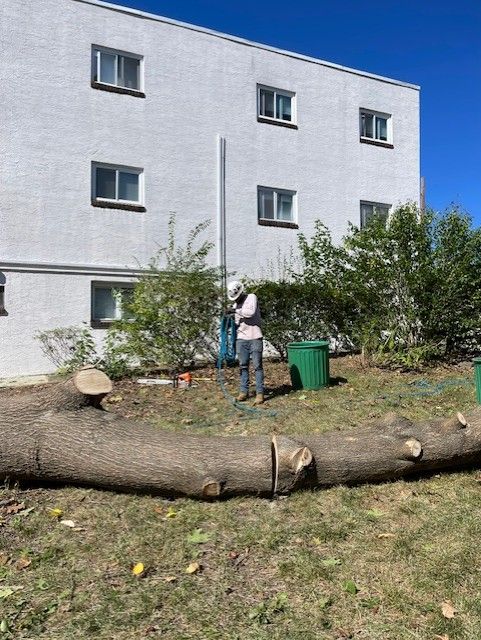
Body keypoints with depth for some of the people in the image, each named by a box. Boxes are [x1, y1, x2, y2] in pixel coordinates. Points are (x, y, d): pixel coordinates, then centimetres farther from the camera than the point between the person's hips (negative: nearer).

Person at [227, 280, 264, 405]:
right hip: (241, 339, 6)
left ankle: (260, 393, -1)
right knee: (243, 365, 7)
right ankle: (244, 391, 15)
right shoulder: (235, 305, 16)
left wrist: (236, 310, -13)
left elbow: (251, 312, -19)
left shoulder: (252, 297, -2)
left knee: (257, 365, -5)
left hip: (255, 338, -5)